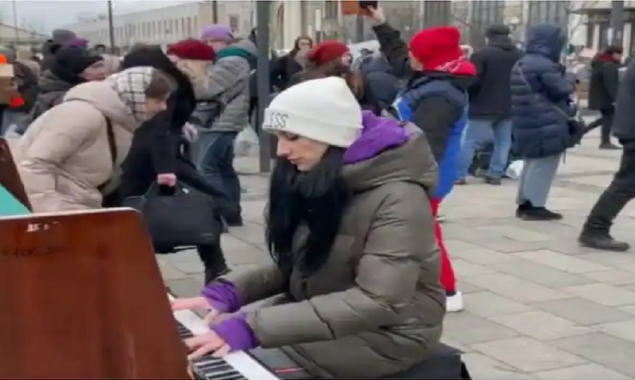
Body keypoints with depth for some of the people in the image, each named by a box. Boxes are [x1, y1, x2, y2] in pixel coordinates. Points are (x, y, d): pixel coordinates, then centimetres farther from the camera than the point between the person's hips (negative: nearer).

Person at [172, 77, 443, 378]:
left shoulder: (397, 199, -22)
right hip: (323, 316, 7)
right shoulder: (316, 180, 3)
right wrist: (227, 292, -12)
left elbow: (377, 302, -29)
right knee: (200, 353, -9)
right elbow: (295, 266, 7)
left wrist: (253, 328, -34)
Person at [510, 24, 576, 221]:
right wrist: (570, 80, 5)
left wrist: (559, 73, 12)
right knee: (544, 165, -2)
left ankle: (525, 203, 20)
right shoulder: (544, 65, -17)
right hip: (546, 126, -10)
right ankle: (535, 206, -1)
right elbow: (562, 89, -15)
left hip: (528, 123, 10)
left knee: (532, 163, 17)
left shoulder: (522, 64, 15)